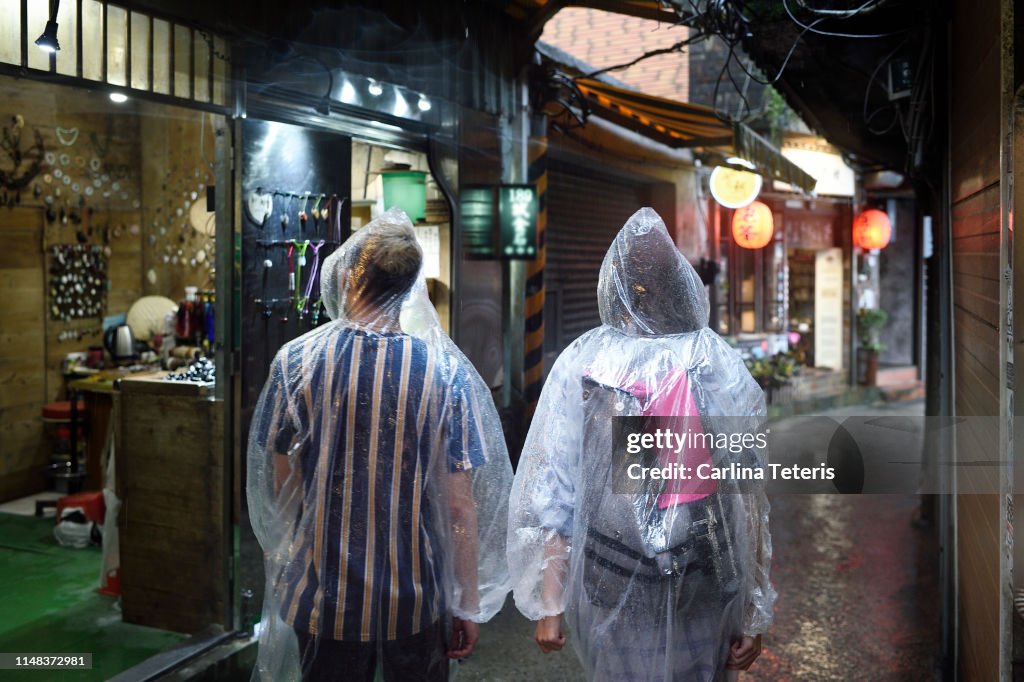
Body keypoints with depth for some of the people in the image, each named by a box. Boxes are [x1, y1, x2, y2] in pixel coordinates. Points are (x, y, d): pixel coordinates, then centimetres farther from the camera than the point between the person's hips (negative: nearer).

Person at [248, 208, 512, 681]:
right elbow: (460, 505, -13)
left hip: (323, 601, 1)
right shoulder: (447, 371, -14)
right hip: (417, 602, -1)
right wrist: (469, 605, -1)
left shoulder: (295, 360, -10)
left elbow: (280, 486, 0)